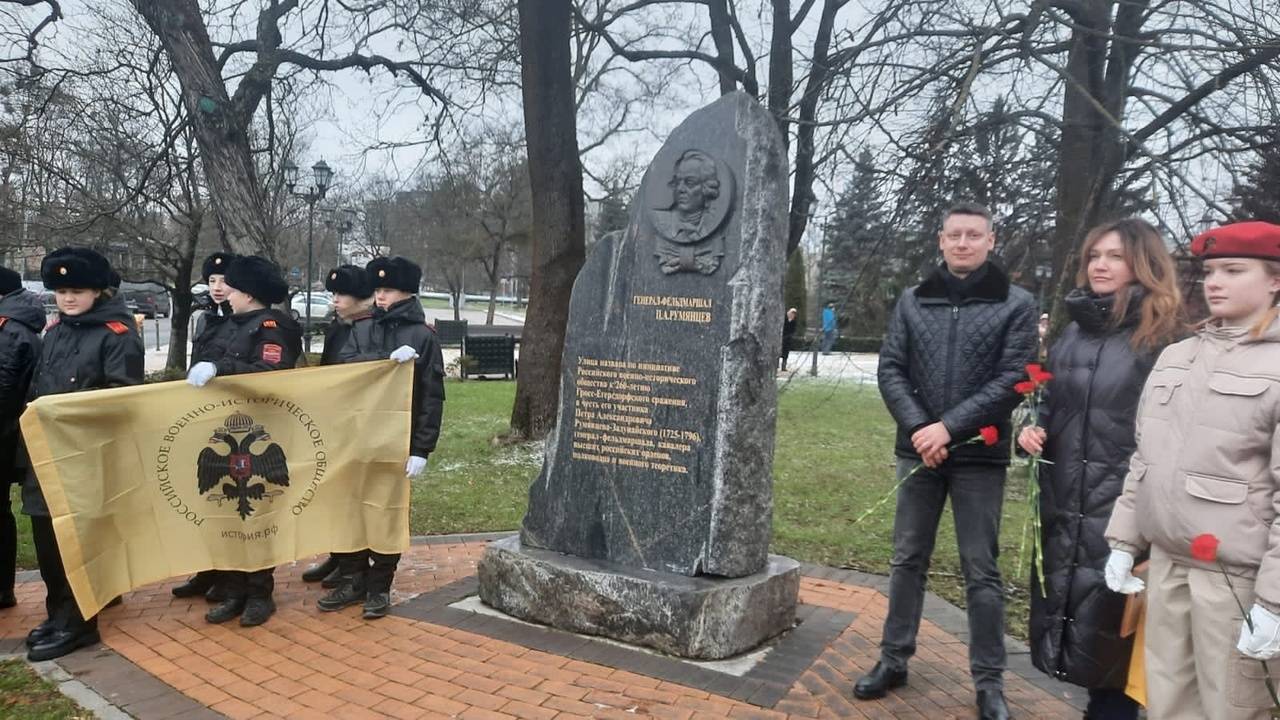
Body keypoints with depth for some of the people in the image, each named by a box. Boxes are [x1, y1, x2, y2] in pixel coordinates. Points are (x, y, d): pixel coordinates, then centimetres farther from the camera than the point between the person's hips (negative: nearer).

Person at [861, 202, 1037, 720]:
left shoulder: (1016, 304, -1)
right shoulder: (913, 300, 6)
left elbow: (1013, 380, -8)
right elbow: (891, 369, 2)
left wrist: (949, 427, -16)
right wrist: (918, 427, -12)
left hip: (979, 455, -2)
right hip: (918, 450, 3)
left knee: (981, 570, 5)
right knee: (907, 559, 12)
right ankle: (894, 658, 25)